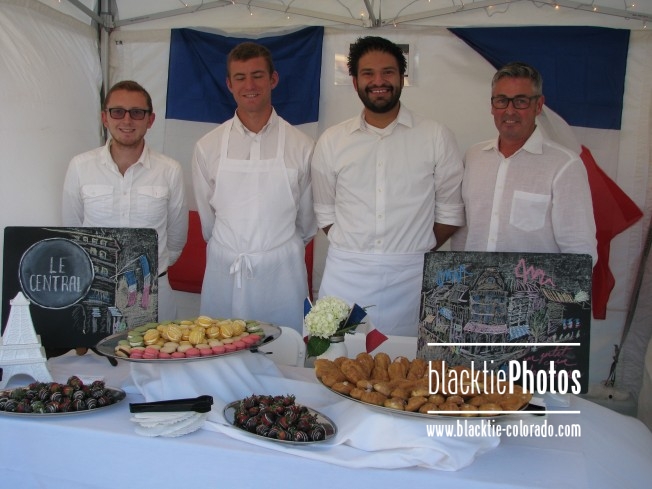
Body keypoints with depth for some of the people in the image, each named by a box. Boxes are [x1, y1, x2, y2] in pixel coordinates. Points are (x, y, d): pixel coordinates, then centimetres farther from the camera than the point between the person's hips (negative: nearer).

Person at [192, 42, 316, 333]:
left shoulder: (302, 146, -2)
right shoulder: (208, 146, 2)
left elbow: (307, 220, 9)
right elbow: (207, 216, 12)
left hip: (281, 275, -1)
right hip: (224, 273, 1)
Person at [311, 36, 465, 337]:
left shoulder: (437, 137, 0)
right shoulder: (331, 141, 5)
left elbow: (450, 212, 4)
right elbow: (324, 211, 10)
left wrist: (415, 252, 3)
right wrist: (353, 252, 3)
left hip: (410, 277, -1)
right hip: (345, 275, 1)